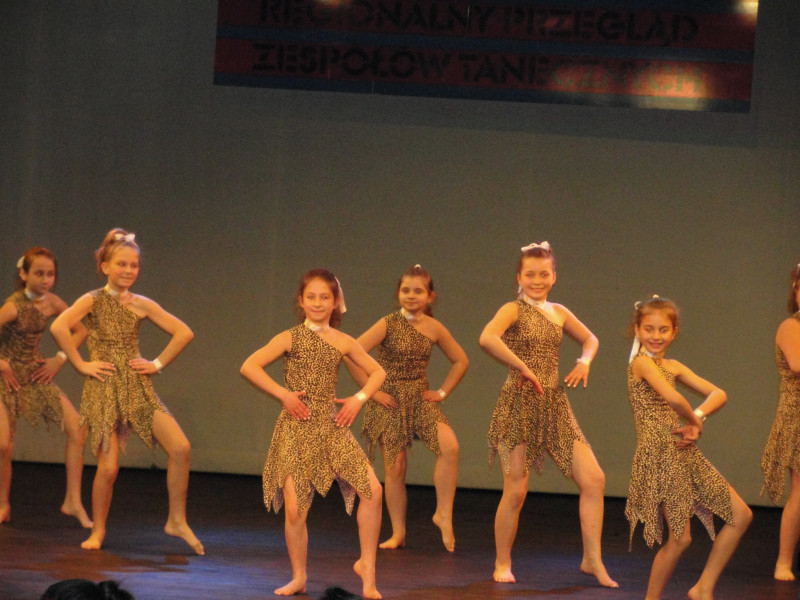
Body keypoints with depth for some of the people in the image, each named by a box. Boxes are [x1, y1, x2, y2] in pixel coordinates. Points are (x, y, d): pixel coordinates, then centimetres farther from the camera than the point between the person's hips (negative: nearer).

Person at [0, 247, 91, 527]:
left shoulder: (52, 303, -3)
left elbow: (80, 331, 13)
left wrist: (60, 359, 3)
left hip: (36, 374, 5)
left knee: (77, 429, -7)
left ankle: (73, 501, 3)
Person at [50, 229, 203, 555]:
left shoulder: (142, 305, 8)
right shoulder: (92, 301, -3)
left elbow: (183, 332, 12)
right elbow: (59, 327, -20)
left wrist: (158, 363, 5)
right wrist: (81, 364, -16)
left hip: (138, 387, 4)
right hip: (103, 389, -4)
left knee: (180, 447, -12)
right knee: (108, 467, -9)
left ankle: (177, 521, 3)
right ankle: (98, 531, 15)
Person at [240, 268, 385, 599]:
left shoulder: (342, 342, 8)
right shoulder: (290, 338, 0)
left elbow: (377, 372, 19)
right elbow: (249, 366, -8)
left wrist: (359, 399, 3)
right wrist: (283, 394, -13)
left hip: (332, 426, 2)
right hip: (296, 429, -2)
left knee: (372, 491, -13)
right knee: (295, 509, -7)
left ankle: (367, 565, 3)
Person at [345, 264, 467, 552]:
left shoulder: (434, 328, 3)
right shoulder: (388, 324, -7)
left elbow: (460, 361, 16)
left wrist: (442, 392, 6)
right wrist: (372, 390, -13)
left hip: (421, 399, 2)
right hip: (389, 400, -2)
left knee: (449, 447, -22)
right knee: (395, 466, -1)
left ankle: (444, 514, -7)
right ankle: (398, 533, 13)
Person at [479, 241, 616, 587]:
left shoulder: (558, 313, 12)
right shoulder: (513, 310, -6)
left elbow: (590, 339, 29)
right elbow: (487, 338, -26)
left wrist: (584, 361, 8)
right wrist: (524, 369, -23)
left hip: (555, 406, 6)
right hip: (519, 405, -6)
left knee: (593, 480, -3)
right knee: (516, 491, -4)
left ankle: (592, 560, 8)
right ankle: (502, 564, 14)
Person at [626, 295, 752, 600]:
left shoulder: (672, 366, 15)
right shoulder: (642, 362, -9)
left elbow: (718, 394, 11)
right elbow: (673, 398, -26)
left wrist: (697, 417, -8)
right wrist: (694, 422, -7)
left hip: (685, 455, 9)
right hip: (659, 457, -9)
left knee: (741, 515, 9)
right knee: (680, 538, -8)